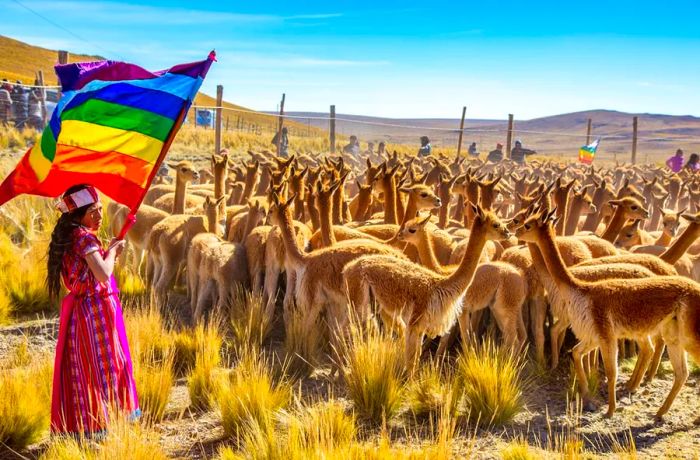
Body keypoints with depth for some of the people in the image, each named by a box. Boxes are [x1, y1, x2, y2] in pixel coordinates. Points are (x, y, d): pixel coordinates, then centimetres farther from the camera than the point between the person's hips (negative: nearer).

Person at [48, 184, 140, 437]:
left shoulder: (67, 238, 13)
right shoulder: (83, 237, -16)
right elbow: (103, 275, -25)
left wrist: (110, 251, 13)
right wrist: (112, 251, -9)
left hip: (79, 309, 9)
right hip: (96, 311, -9)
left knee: (81, 369, 14)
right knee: (100, 365, -1)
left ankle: (79, 424, 21)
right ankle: (96, 425, 6)